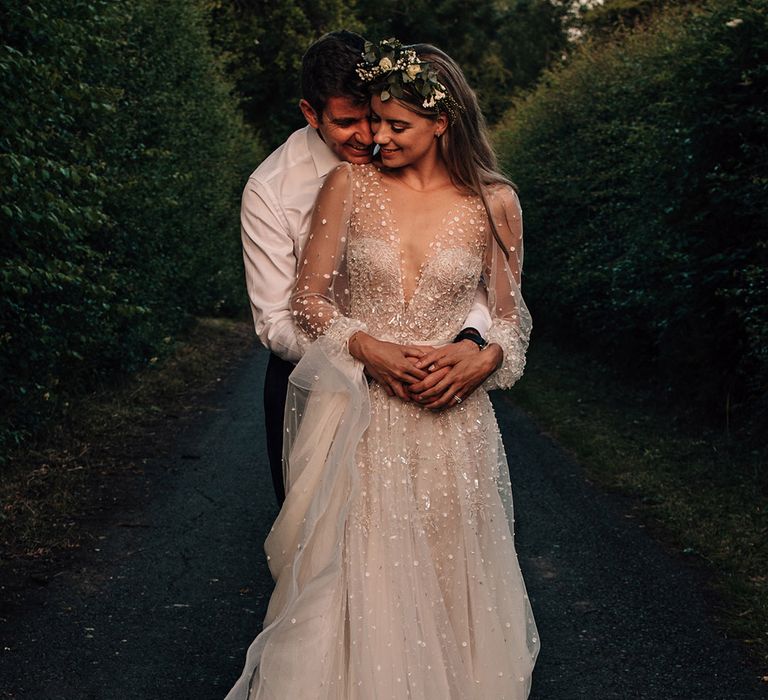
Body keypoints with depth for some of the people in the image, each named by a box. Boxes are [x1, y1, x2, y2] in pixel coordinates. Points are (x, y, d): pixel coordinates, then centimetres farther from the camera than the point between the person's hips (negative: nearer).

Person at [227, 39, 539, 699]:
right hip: (357, 415, 0)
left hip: (451, 417, 1)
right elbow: (308, 299, 2)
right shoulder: (350, 185, 0)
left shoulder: (494, 203, 0)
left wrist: (478, 359, -13)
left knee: (444, 578, 9)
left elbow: (510, 317, 8)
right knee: (354, 578, 3)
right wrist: (375, 349, -14)